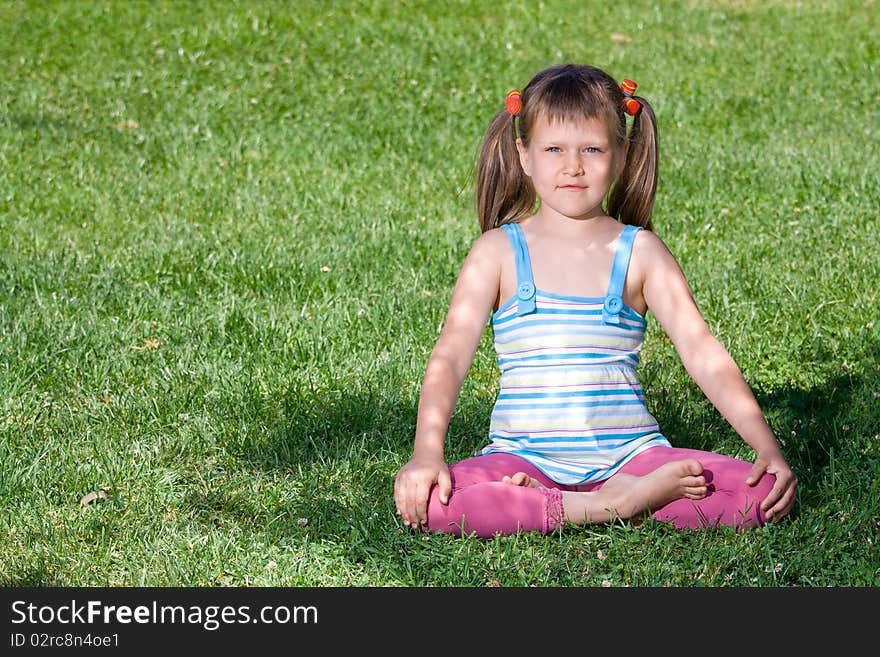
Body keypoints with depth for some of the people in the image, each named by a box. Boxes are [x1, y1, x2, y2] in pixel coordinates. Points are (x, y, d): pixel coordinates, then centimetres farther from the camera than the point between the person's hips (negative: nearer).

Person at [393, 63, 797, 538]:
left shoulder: (639, 252, 6)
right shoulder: (499, 251, 4)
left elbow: (703, 353, 0)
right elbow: (450, 355, -6)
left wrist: (768, 449, -12)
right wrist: (427, 453, -23)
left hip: (629, 455, 1)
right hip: (525, 457, 0)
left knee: (765, 492, -23)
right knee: (424, 499, -32)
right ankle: (598, 509, -23)